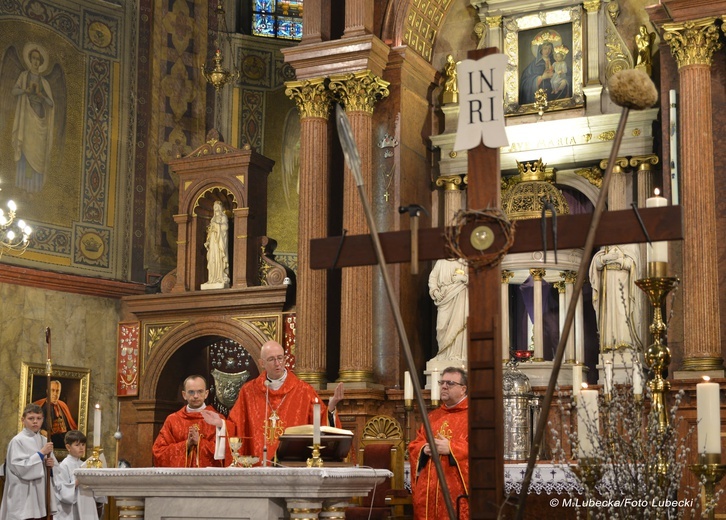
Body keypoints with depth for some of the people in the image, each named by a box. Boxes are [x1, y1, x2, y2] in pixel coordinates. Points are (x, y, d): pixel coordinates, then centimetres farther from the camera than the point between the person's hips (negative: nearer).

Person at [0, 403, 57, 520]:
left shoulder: (45, 441, 11)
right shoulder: (17, 441, -7)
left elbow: (55, 469, 17)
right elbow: (20, 468, -16)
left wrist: (52, 464, -6)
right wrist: (41, 453, -15)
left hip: (41, 494, 6)